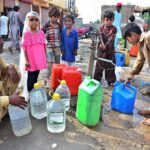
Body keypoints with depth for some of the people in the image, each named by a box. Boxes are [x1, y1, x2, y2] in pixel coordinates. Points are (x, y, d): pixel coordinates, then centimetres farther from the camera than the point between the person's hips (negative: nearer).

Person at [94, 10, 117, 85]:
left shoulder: (114, 29, -6)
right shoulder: (101, 28, 1)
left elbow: (111, 38, -17)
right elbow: (101, 37, -12)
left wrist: (106, 45, -30)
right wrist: (102, 44, -30)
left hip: (110, 49, -1)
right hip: (101, 49, 2)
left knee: (110, 65, 6)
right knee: (99, 65, 9)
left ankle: (111, 80, 16)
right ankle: (97, 79, 20)